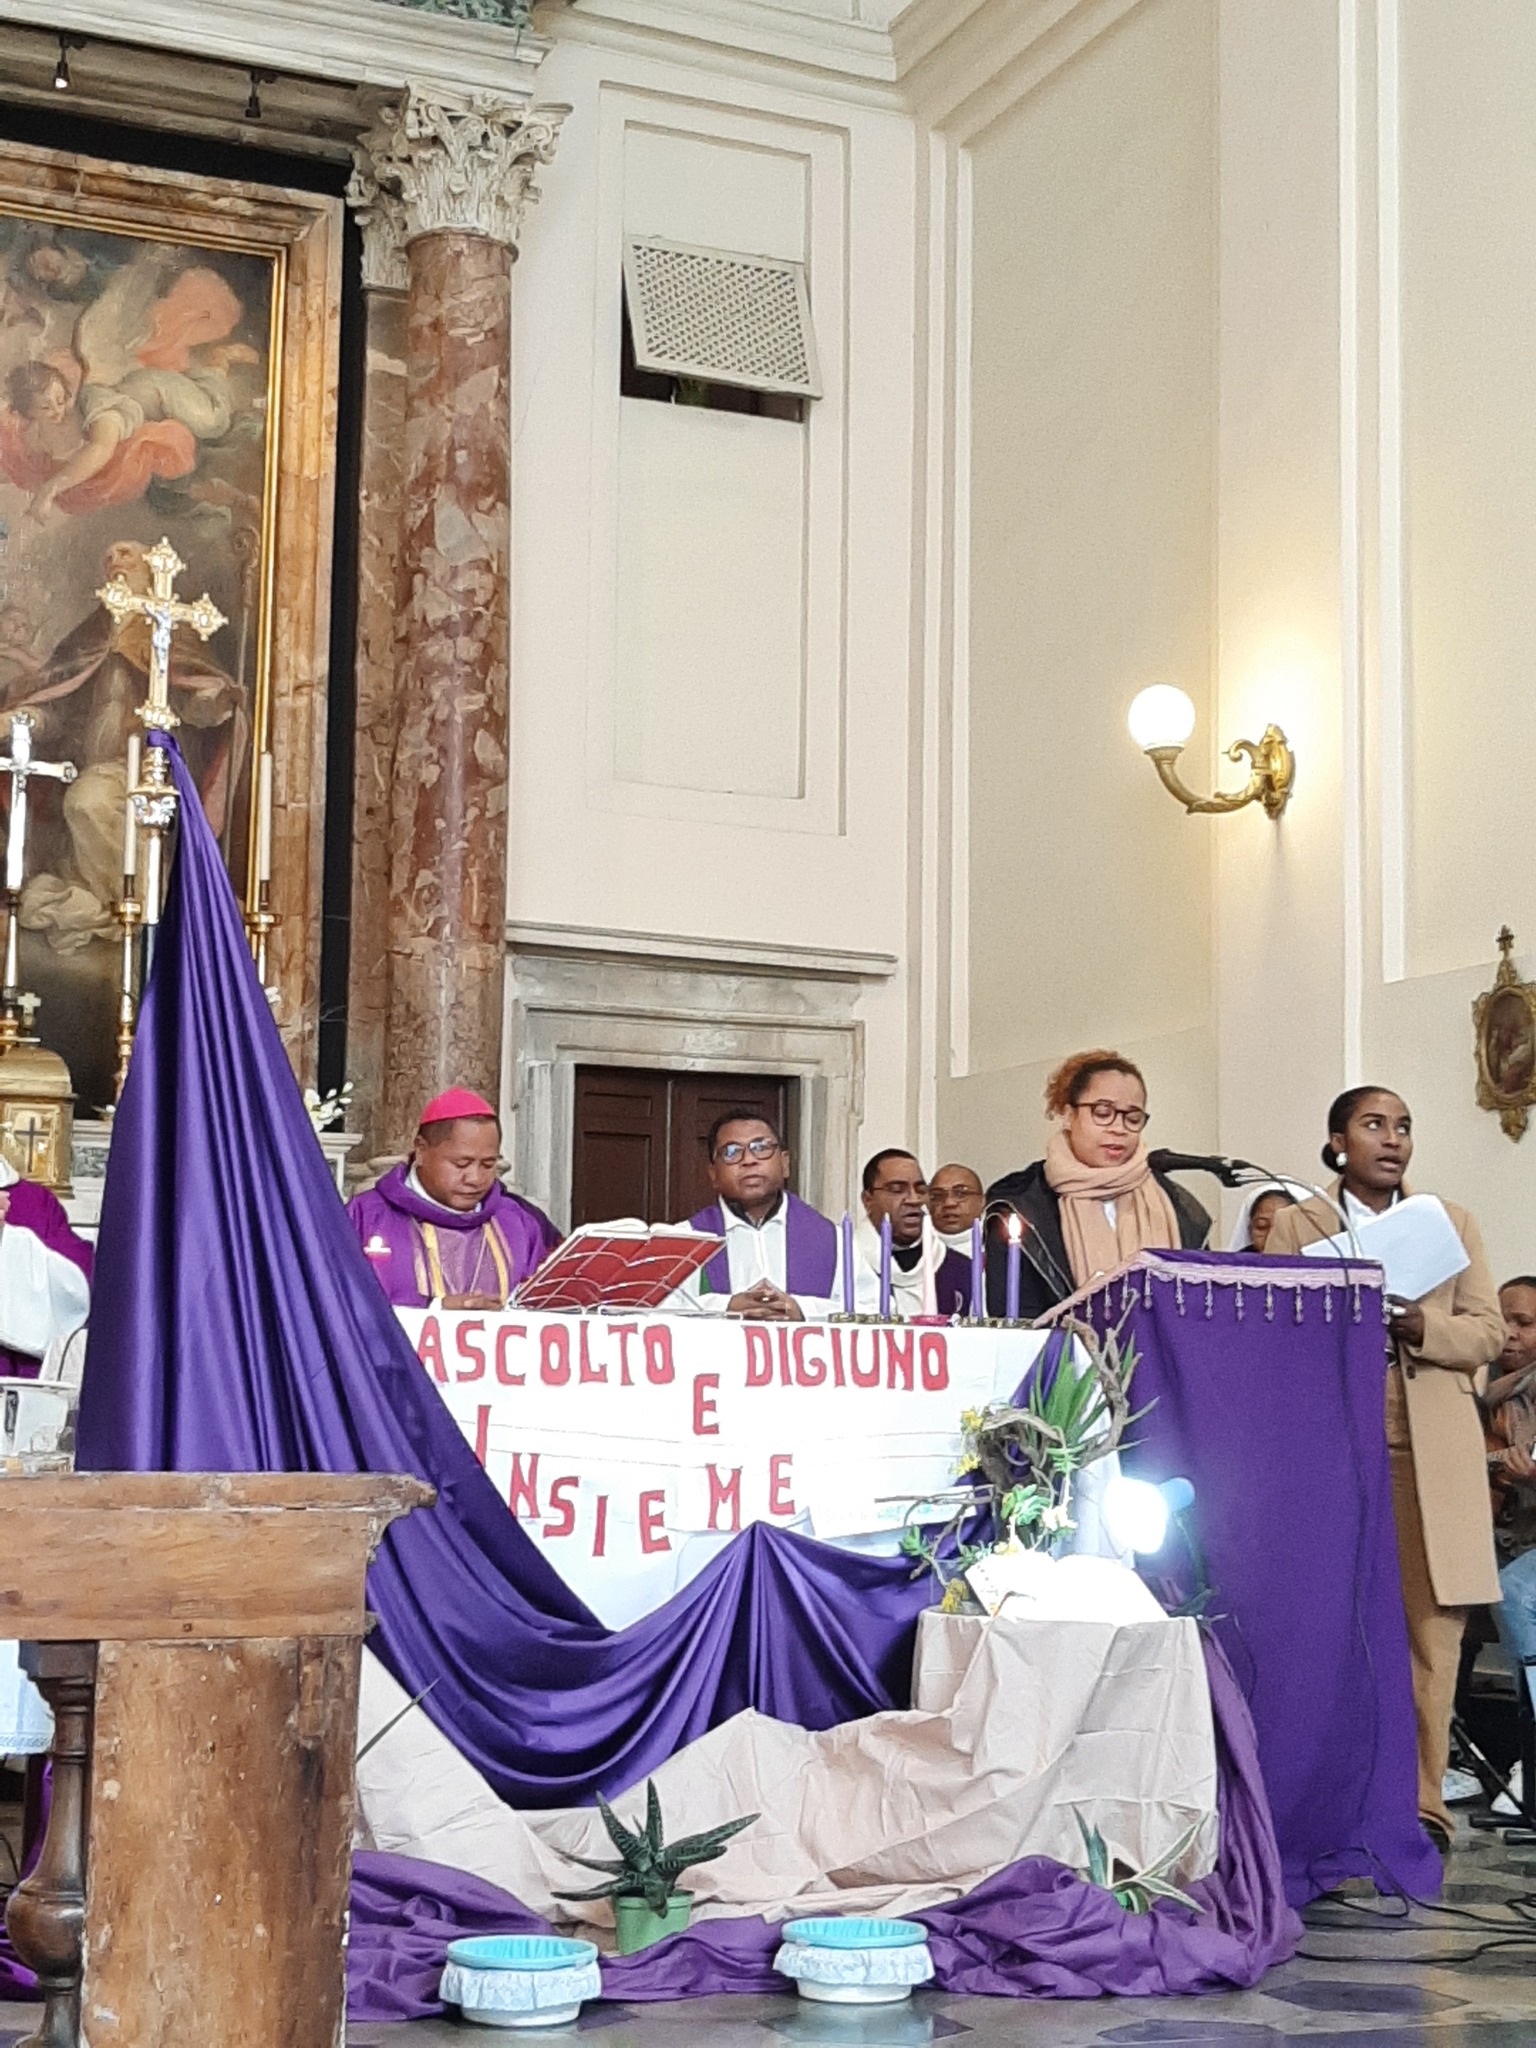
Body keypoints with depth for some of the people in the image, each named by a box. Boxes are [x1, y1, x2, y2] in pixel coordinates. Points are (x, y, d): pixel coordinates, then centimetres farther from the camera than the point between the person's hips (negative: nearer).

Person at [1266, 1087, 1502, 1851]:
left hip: (1432, 1452, 1)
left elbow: (1487, 1332, 8)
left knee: (1431, 1623, -5)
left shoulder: (1451, 1221, 17)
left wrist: (1419, 1324, -11)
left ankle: (1420, 1801, -1)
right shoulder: (1295, 1225, 13)